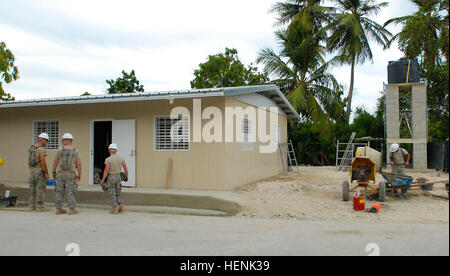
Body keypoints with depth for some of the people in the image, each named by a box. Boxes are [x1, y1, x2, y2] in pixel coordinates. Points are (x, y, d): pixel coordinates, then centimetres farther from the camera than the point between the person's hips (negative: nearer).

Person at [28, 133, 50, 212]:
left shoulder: (31, 148, 10)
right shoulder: (42, 150, -17)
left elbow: (29, 162, 14)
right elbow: (43, 163, -22)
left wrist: (32, 171, 20)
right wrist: (47, 173, -16)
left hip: (32, 172, 8)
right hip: (40, 172, -8)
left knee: (33, 189, 11)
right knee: (41, 190, -3)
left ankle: (33, 206, 14)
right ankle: (40, 207, -2)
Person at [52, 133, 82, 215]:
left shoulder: (60, 150, -2)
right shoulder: (76, 151, -4)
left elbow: (55, 162, 0)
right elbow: (78, 163, -9)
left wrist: (54, 172, 11)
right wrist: (79, 174, 0)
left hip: (60, 174, 2)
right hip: (71, 175, -2)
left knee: (60, 191, 9)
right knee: (71, 192, 1)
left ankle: (59, 209, 11)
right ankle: (72, 209, 0)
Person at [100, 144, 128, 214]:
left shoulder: (108, 160, -11)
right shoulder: (120, 158, 0)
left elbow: (106, 171, -14)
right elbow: (125, 168, 0)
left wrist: (102, 180, -4)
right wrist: (126, 177, 15)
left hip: (111, 177, -4)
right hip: (118, 177, 4)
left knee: (112, 194, 3)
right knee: (118, 194, 15)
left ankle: (114, 209, 0)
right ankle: (120, 206, 0)